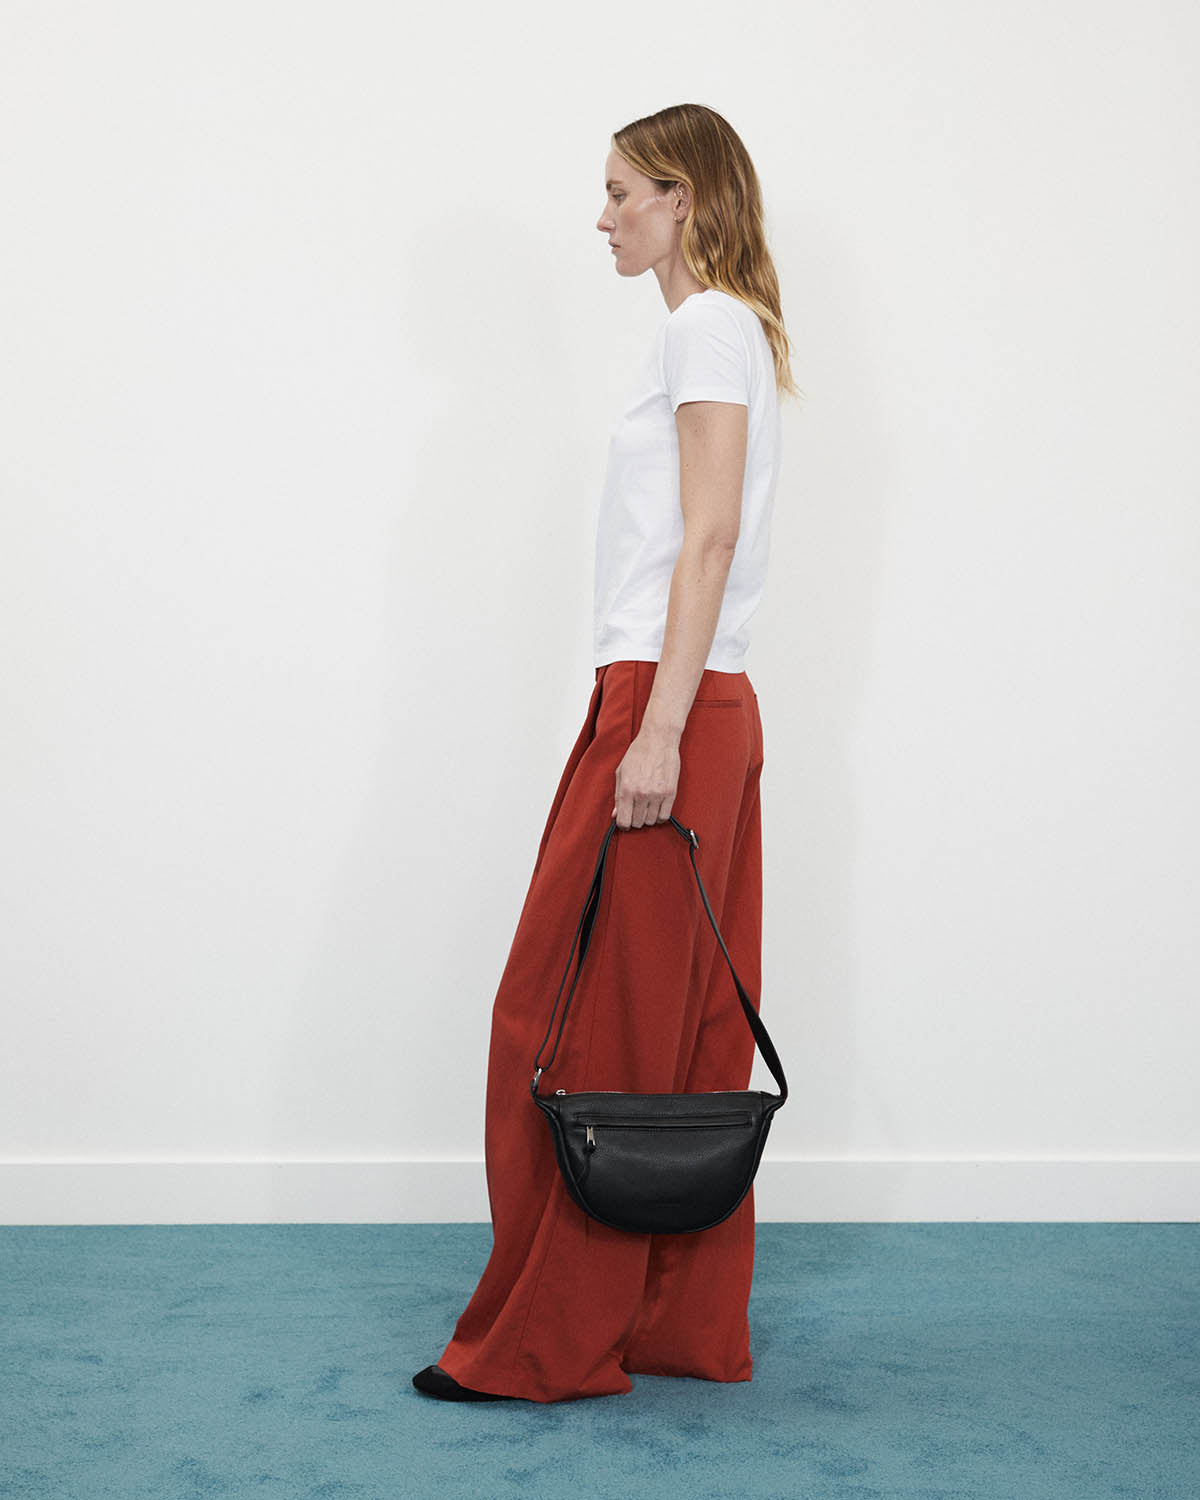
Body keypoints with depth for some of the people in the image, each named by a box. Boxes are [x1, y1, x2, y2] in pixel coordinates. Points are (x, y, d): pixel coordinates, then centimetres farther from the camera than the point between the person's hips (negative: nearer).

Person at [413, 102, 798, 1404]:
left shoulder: (709, 328, -7)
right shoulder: (717, 332, 22)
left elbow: (710, 537, -16)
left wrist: (658, 729, -21)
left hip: (670, 706, -10)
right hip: (700, 709, 10)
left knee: (578, 1022, -5)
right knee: (682, 1029, 10)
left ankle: (550, 1341, 3)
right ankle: (687, 1325, 17)